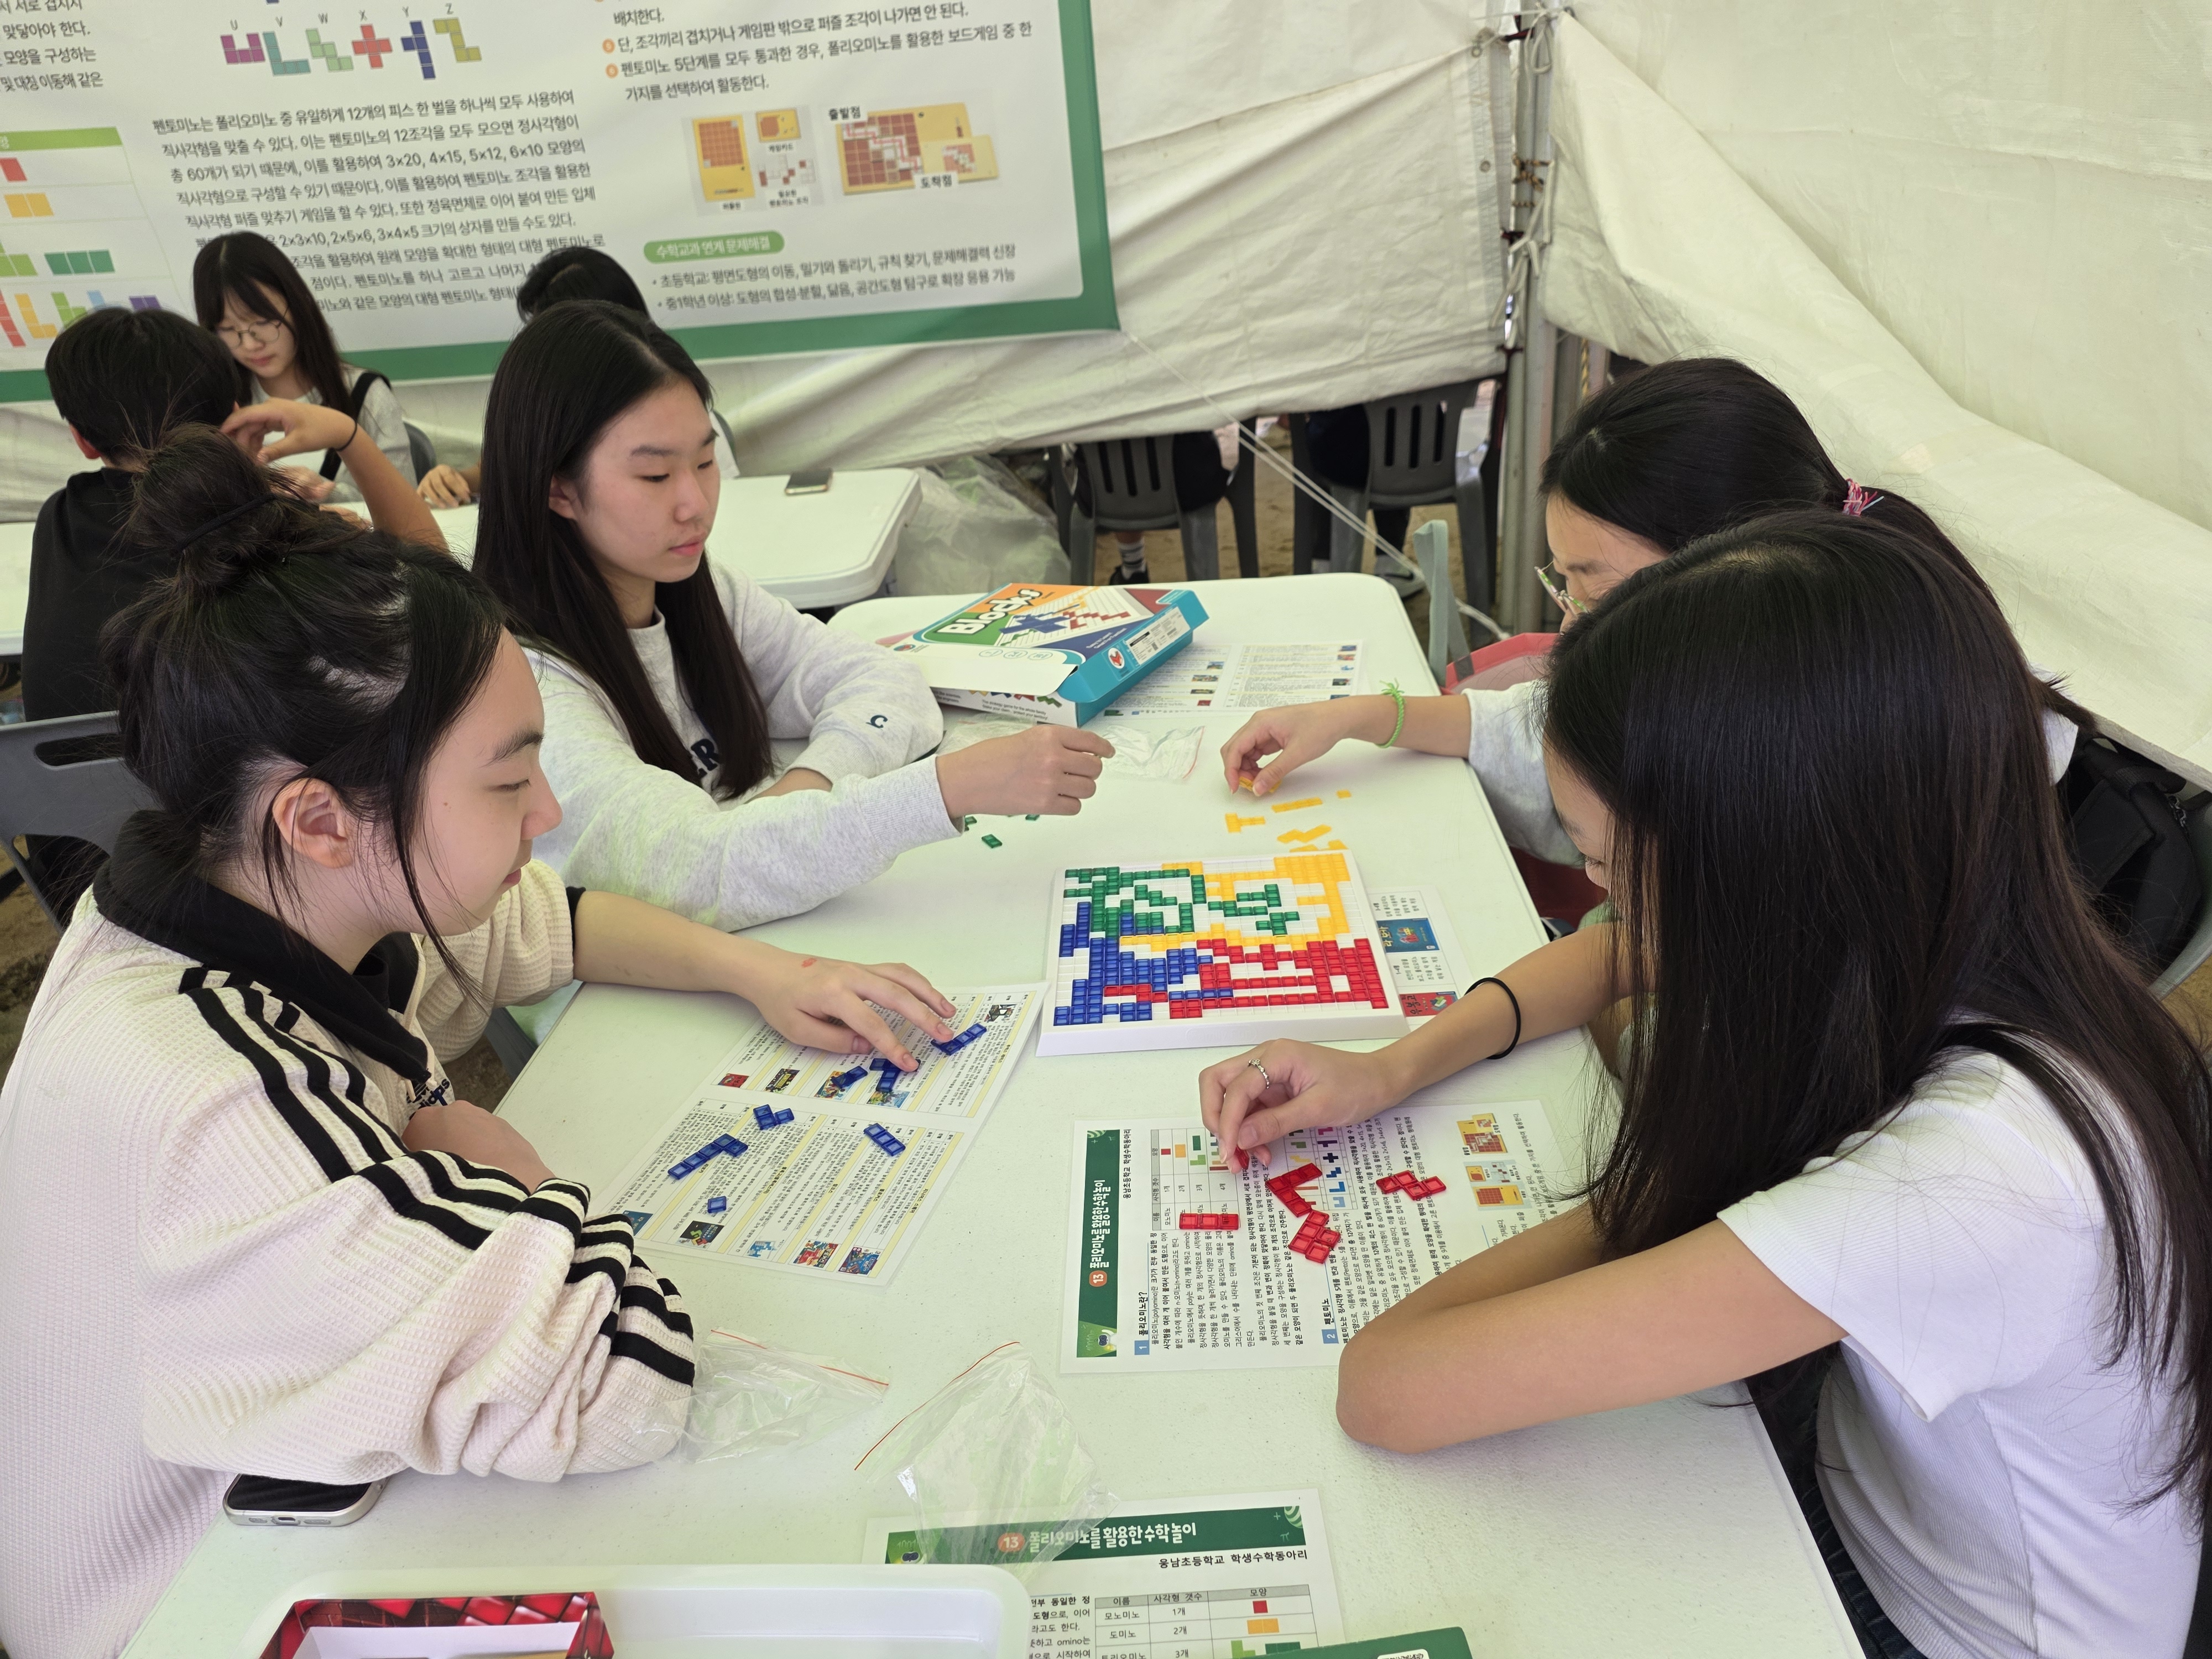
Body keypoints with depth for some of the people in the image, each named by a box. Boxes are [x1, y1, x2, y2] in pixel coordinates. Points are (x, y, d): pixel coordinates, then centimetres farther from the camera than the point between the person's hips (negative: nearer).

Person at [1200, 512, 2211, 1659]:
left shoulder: (1968, 1183, -41)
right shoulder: (1904, 939, -18)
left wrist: (1623, 1212, -24)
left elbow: (1391, 1390, -40)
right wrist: (1397, 1067, -10)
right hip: (1861, 1487, 6)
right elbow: (1624, 953, 3)